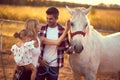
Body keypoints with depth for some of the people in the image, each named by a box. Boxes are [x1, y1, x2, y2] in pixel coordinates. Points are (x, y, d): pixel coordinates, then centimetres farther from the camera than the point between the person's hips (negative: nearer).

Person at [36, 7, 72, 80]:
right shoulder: (41, 30, -1)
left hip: (54, 66, 0)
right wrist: (39, 60, -7)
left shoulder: (62, 31, -3)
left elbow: (67, 48, 1)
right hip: (41, 64, 1)